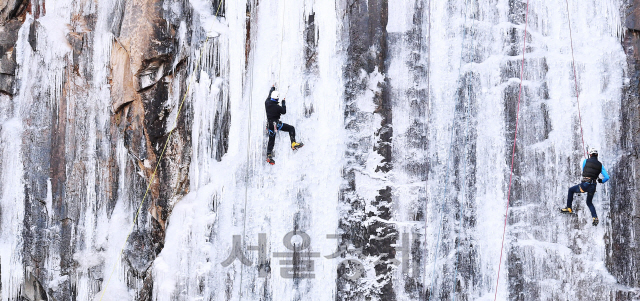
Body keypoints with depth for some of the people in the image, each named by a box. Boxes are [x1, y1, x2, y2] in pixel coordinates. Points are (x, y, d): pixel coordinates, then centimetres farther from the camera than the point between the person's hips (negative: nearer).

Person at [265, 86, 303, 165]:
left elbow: (269, 96, 20)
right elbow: (284, 112, 1)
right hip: (277, 124, -6)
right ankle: (293, 144, -9)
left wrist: (272, 89, 37)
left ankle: (269, 156, 12)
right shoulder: (277, 107, -18)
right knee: (291, 128, 3)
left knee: (271, 140, 13)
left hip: (270, 125, 6)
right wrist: (283, 103, 12)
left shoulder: (267, 103, -3)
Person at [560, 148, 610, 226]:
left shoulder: (586, 161, 1)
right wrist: (601, 181, 23)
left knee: (571, 190, 25)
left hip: (584, 185, -3)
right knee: (589, 203, 25)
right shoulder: (600, 165, 7)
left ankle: (569, 208, 24)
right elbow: (607, 177, 3)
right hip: (593, 187, 3)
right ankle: (595, 217, 6)